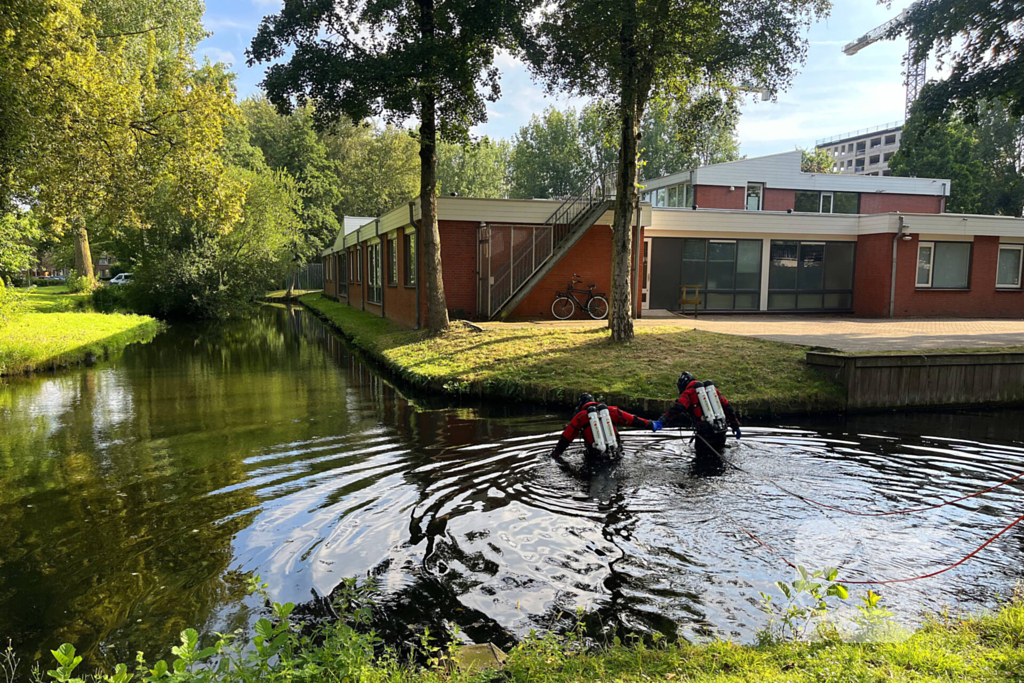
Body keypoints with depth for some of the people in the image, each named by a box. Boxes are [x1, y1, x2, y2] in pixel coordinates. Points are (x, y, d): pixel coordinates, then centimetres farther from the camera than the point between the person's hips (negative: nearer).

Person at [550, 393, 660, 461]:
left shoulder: (580, 416, 7)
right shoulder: (611, 410, 12)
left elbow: (566, 438, 9)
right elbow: (632, 420, 17)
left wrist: (555, 454, 16)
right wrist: (650, 425, 29)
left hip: (596, 457, -3)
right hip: (616, 454, 3)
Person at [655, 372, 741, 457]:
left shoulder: (688, 392, -1)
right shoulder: (713, 388, 18)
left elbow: (677, 409, -19)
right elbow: (727, 407, 19)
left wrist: (661, 421, -27)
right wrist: (735, 426, 25)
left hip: (704, 433, -5)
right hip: (721, 431, 5)